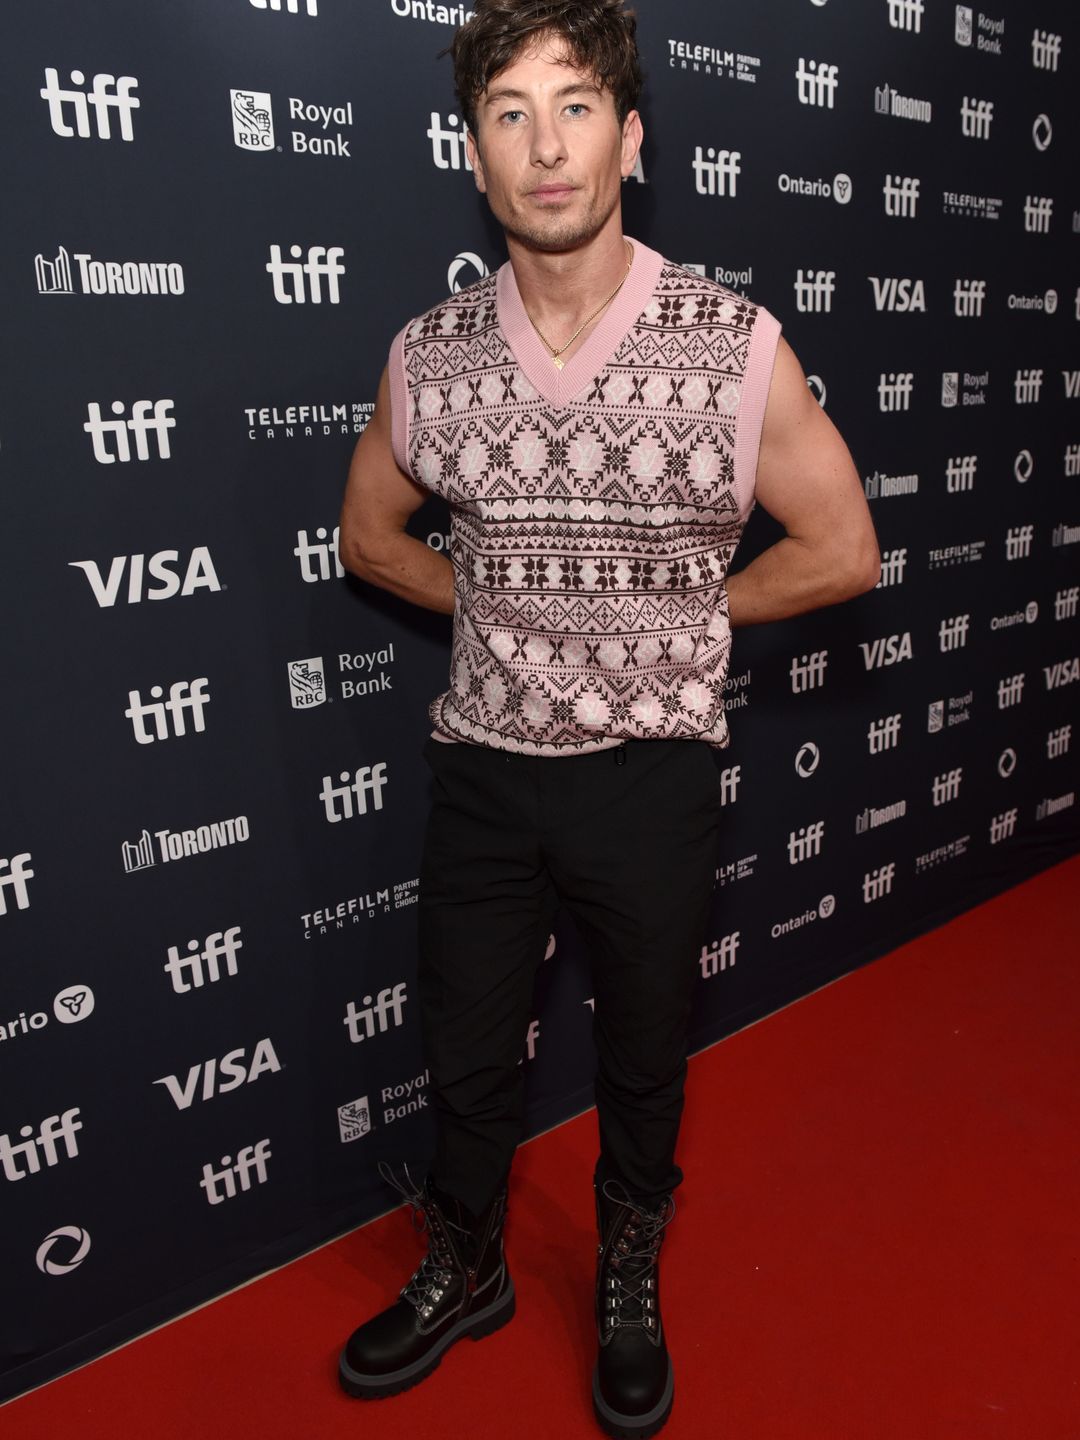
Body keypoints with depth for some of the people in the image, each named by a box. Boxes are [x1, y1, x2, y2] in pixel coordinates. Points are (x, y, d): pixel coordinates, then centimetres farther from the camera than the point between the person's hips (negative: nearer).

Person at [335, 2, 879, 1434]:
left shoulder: (738, 347, -11)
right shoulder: (429, 355, -3)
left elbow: (841, 552, -3)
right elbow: (370, 534, 12)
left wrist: (684, 608, -2)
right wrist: (504, 607, 2)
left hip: (652, 768, -1)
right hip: (484, 765, 2)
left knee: (644, 1056, 18)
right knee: (465, 1050, 17)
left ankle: (630, 1285, 48)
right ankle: (465, 1272, 47)